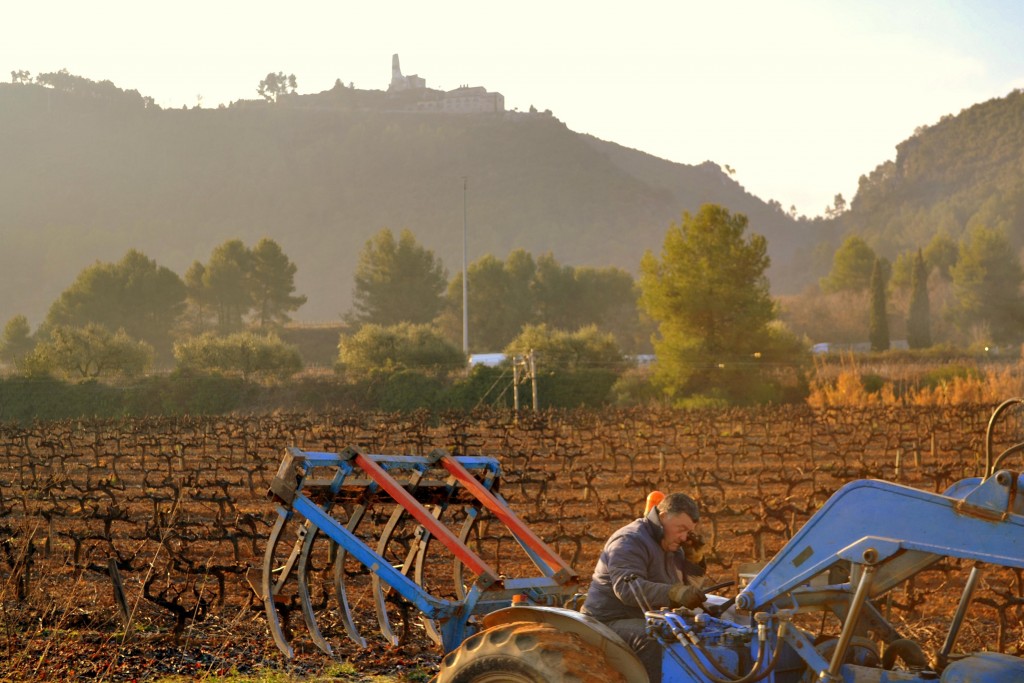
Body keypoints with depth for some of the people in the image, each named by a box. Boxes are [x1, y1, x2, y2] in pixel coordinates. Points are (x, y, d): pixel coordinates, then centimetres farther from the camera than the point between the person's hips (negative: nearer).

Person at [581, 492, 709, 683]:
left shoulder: (671, 547, 13)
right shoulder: (630, 541, -17)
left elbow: (687, 587, 18)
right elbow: (627, 587, -32)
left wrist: (694, 560, -1)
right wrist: (675, 593, -43)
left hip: (647, 622, 9)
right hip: (610, 622, -9)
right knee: (650, 639, -36)